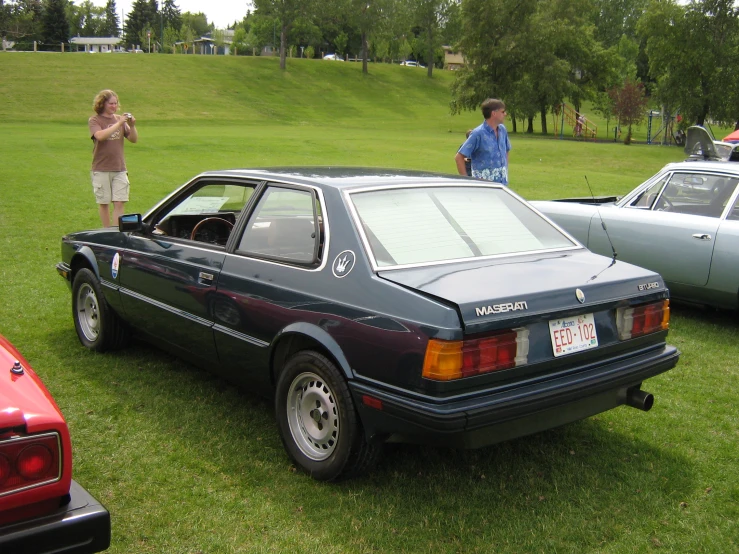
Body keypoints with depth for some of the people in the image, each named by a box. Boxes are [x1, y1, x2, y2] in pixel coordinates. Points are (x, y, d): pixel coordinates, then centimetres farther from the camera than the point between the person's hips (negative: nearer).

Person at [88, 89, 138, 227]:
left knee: (119, 203, -4)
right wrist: (118, 124, -23)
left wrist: (132, 126, -14)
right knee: (104, 203, 7)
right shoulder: (94, 121, -3)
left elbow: (133, 139, 4)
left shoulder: (120, 119, 8)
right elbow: (100, 136, -22)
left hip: (119, 168, 3)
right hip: (101, 169, -2)